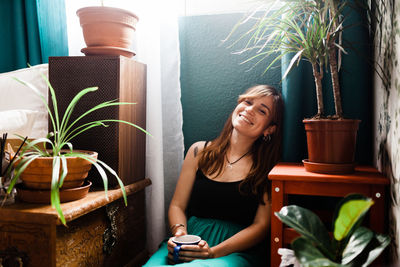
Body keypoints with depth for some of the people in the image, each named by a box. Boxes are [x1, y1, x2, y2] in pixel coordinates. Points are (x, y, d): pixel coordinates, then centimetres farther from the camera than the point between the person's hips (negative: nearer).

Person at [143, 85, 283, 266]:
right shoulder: (199, 151, 10)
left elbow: (261, 225, -4)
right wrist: (179, 232, -11)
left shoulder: (267, 167, 0)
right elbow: (177, 205, 11)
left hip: (238, 251, -2)